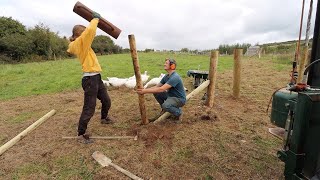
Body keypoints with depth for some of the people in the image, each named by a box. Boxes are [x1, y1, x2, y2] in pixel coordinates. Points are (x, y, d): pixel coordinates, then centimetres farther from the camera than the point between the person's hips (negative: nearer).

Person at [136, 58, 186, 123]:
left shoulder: (175, 77, -28)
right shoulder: (166, 76, 2)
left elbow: (161, 89, -35)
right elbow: (157, 86, 3)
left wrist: (146, 91, -34)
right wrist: (145, 89, -13)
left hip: (180, 99, -8)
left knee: (165, 105, -35)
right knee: (156, 93, -5)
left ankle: (179, 112, -4)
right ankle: (164, 109, 14)